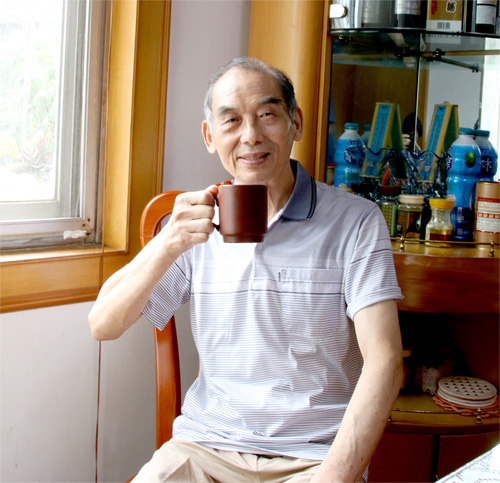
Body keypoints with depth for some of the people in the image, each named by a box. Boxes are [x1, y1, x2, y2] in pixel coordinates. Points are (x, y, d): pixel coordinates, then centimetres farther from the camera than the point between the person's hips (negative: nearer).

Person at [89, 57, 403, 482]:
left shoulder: (357, 221, -3)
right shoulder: (197, 224, 8)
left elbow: (383, 363, -10)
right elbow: (104, 325, 3)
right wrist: (168, 245, -14)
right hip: (207, 447, 3)